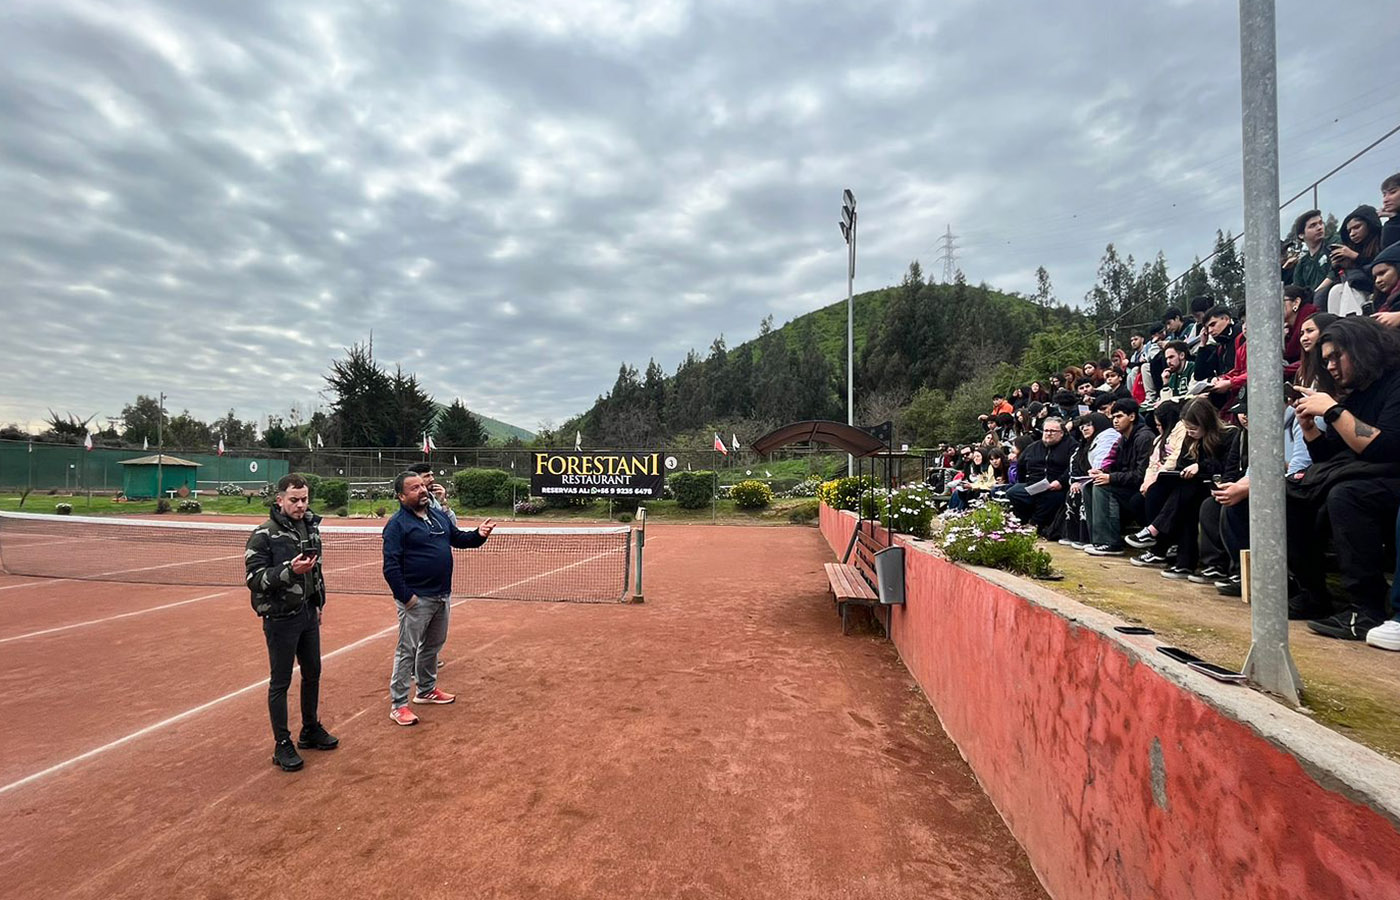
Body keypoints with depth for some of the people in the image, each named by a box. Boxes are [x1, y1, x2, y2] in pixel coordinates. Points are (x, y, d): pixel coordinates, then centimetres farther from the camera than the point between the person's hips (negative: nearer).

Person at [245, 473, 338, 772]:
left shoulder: (311, 527, 6)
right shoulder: (264, 535, -15)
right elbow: (253, 578, -18)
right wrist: (289, 570, -31)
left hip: (308, 615, 7)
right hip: (281, 619, -7)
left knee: (313, 673, 17)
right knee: (280, 682, 5)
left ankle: (310, 730, 34)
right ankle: (282, 745, 19)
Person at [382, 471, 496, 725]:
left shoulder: (439, 515, 9)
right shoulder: (397, 524, -13)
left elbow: (459, 538, 18)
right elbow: (391, 566, -17)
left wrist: (479, 535, -2)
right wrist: (405, 596, -20)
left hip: (442, 596, 8)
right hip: (417, 599, -7)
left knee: (432, 646, 21)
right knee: (407, 651, 2)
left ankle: (426, 689, 38)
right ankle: (398, 705, 13)